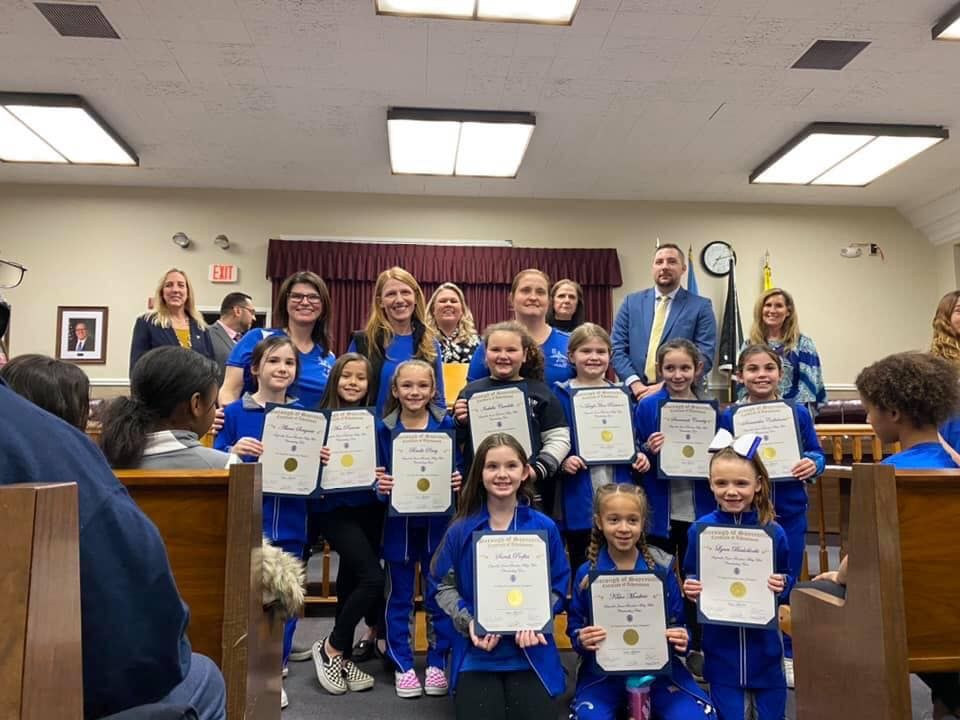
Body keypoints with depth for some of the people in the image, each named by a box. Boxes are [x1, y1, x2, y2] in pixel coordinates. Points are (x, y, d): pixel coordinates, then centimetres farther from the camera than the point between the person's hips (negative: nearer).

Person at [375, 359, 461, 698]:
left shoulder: (447, 425, -3)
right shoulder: (384, 429, -3)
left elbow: (458, 468, 1)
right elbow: (376, 476, 0)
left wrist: (459, 481, -19)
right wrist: (380, 487, -20)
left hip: (438, 522, 0)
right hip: (399, 522, 0)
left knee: (439, 595, 10)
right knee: (399, 597, 10)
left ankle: (437, 663, 27)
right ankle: (403, 666, 26)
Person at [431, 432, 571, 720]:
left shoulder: (544, 528, -2)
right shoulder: (461, 530, -3)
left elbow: (558, 587, 2)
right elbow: (445, 585, 3)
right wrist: (467, 622, -13)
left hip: (531, 652, 0)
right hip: (476, 653, 0)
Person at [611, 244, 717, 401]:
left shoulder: (701, 306, 2)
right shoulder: (631, 302, 9)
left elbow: (705, 356, -5)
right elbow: (617, 347, 4)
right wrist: (635, 384, -10)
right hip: (636, 394, 2)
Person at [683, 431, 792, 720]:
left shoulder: (773, 532, -9)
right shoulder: (700, 530, -9)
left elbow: (787, 580, 2)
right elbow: (690, 579, 2)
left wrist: (781, 585, -18)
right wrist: (690, 590, -18)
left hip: (763, 644, 1)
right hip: (721, 646, 0)